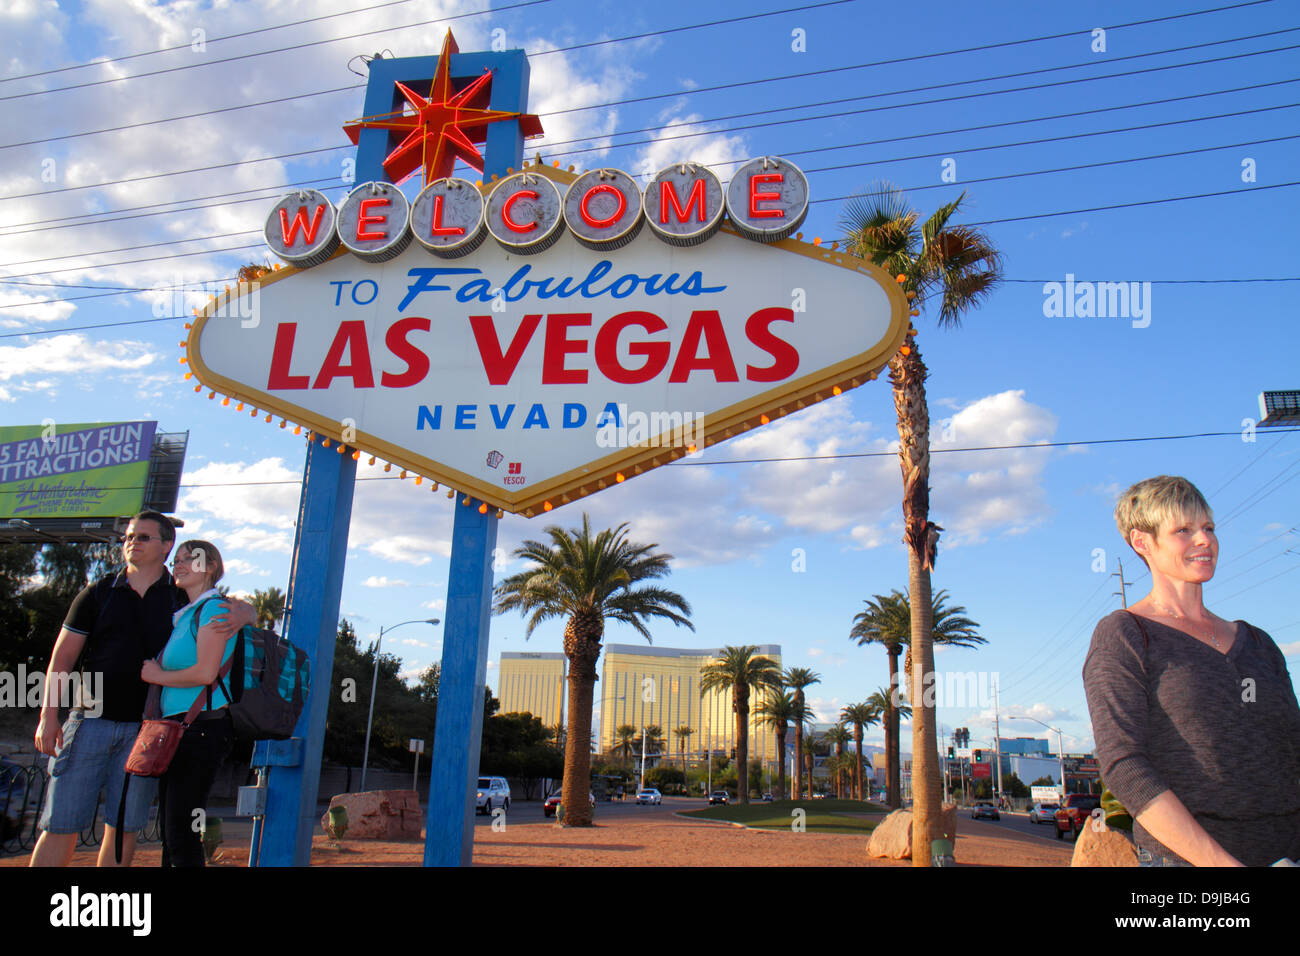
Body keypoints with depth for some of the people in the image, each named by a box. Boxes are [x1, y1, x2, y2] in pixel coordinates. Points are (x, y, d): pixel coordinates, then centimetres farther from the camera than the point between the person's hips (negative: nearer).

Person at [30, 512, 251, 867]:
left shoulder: (183, 597, 7)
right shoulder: (97, 593, 7)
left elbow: (246, 609, 10)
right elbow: (62, 657, 6)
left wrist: (241, 614, -15)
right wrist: (48, 715, -4)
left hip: (145, 729, 0)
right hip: (91, 720, 0)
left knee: (123, 828, 6)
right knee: (60, 826, -2)